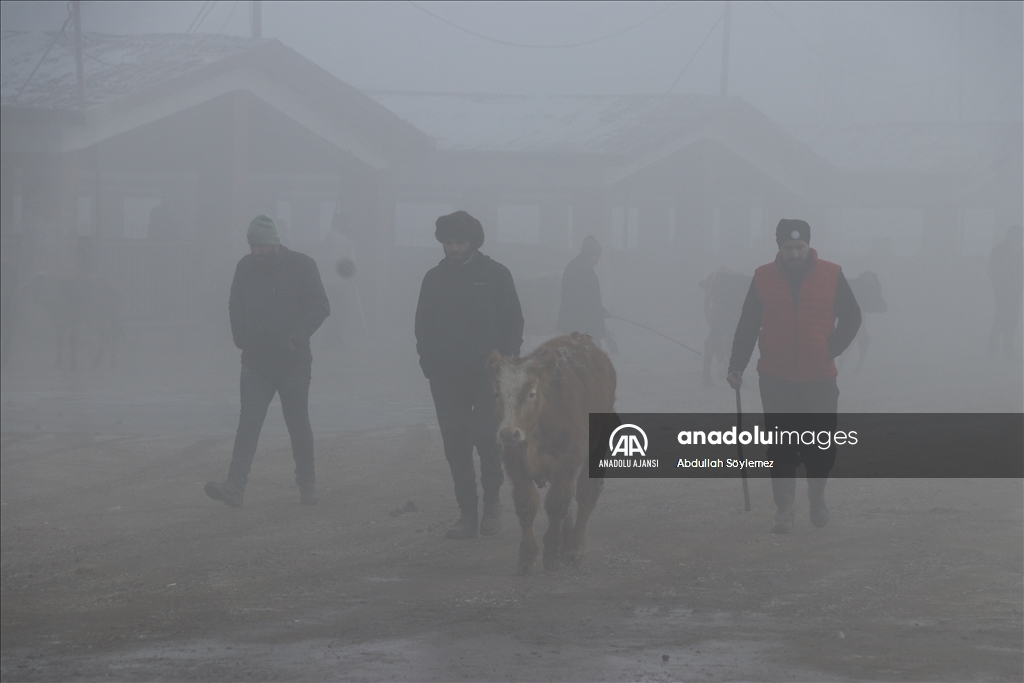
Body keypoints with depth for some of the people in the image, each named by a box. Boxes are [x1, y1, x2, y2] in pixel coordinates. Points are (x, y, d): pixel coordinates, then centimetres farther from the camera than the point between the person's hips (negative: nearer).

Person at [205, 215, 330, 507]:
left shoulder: (301, 266, -5)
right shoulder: (246, 267, 6)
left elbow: (319, 306, -7)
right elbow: (235, 306, 17)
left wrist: (298, 336, -17)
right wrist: (241, 337, 2)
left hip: (293, 362, -2)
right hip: (256, 361, 2)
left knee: (298, 425, 7)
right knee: (248, 422, -7)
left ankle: (307, 484, 21)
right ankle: (235, 485, -15)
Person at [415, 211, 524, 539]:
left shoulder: (495, 274, 1)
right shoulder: (434, 278, 8)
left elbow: (513, 322, 2)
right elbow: (423, 327, 12)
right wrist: (429, 363, 0)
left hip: (487, 376, -3)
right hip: (447, 378, 3)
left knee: (487, 440, -8)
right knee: (456, 445, 1)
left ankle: (491, 502, 14)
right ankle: (467, 514, 6)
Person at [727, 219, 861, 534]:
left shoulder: (830, 276, -1)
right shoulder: (763, 278, 0)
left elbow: (851, 317, 7)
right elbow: (747, 325, 3)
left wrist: (831, 349, -6)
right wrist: (737, 365, -4)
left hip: (819, 378, 0)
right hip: (776, 378, 0)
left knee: (822, 447, 5)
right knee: (780, 448, -2)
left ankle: (817, 496, 30)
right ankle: (784, 511, 4)